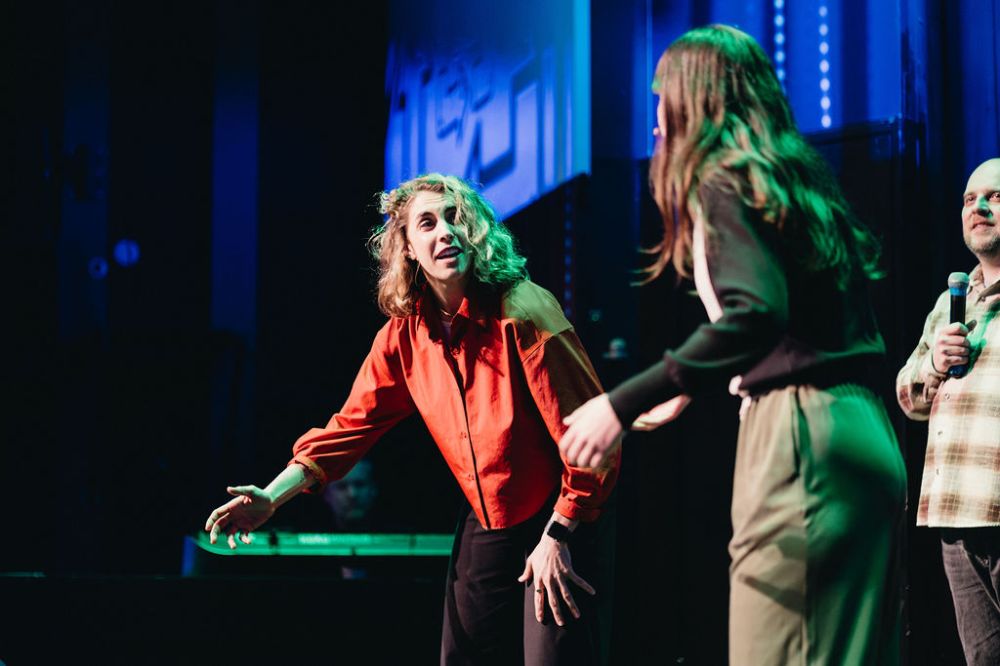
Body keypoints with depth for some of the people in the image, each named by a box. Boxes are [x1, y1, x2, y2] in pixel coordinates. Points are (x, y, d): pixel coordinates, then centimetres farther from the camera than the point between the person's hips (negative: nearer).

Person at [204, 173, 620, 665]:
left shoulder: (520, 311, -18)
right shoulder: (404, 334, 0)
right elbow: (353, 423, 6)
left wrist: (557, 537, -16)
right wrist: (272, 497, -4)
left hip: (558, 523, -6)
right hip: (484, 527, 6)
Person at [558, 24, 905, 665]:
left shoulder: (722, 181, -6)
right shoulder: (792, 174, 20)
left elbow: (756, 315, -23)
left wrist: (623, 405, -24)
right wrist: (689, 388, 38)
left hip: (801, 432, -9)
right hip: (863, 432, 9)